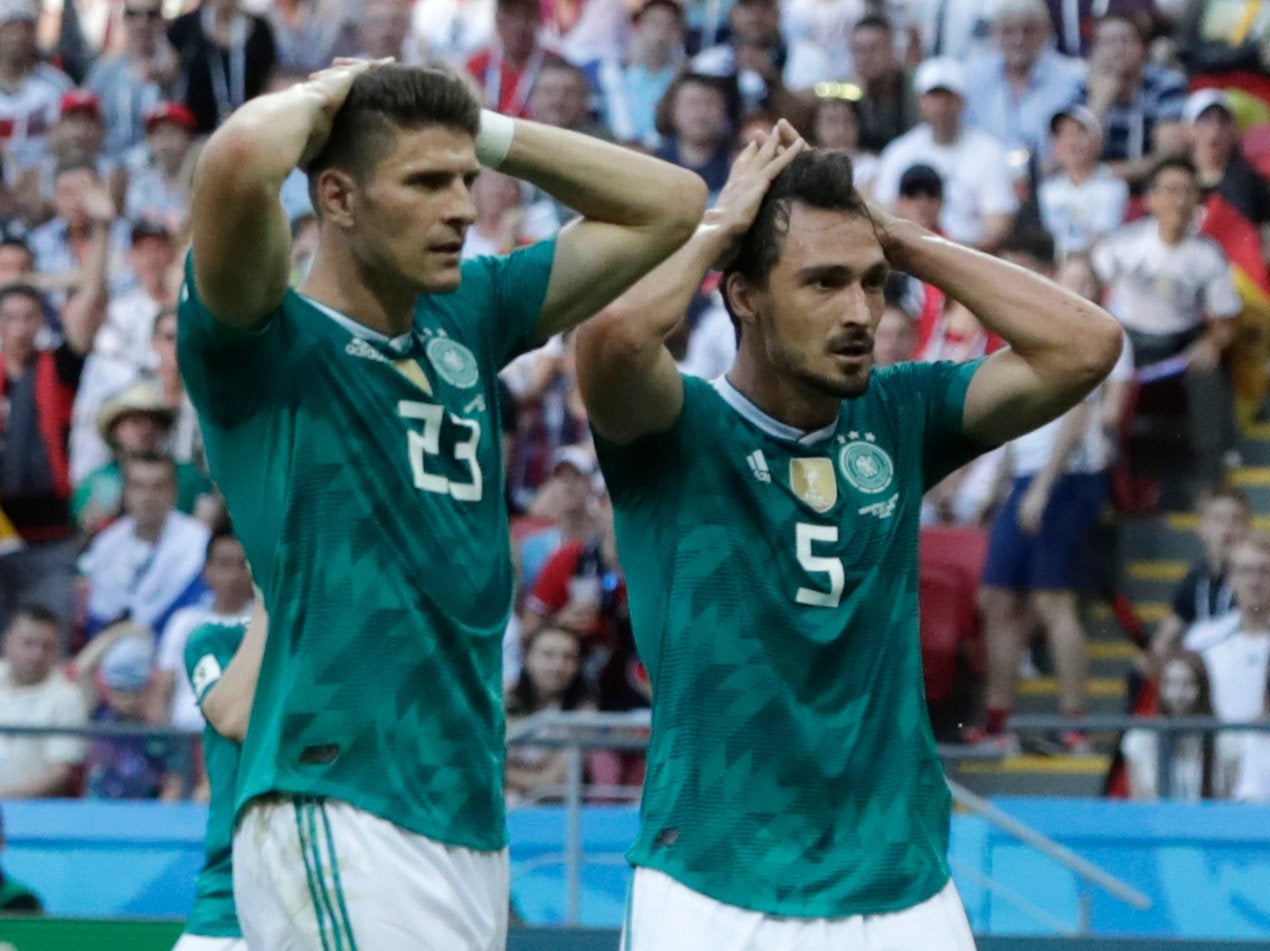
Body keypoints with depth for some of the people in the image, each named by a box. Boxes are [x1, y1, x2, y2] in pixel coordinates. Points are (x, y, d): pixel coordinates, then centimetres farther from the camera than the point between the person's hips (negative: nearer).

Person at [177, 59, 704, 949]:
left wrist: (481, 132, 13)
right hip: (343, 819, -8)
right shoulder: (270, 339, -5)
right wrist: (321, 98, -4)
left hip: (473, 820, 8)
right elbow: (238, 161, -26)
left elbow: (670, 203, 21)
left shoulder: (468, 321, 16)